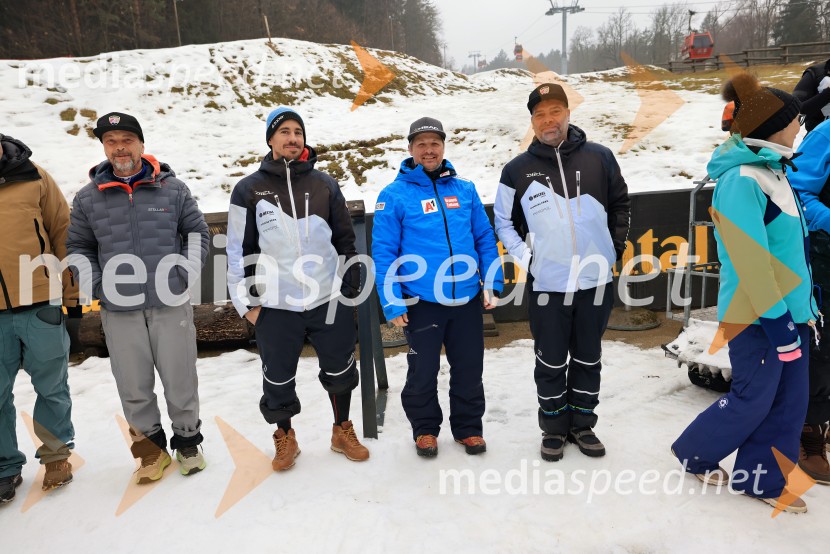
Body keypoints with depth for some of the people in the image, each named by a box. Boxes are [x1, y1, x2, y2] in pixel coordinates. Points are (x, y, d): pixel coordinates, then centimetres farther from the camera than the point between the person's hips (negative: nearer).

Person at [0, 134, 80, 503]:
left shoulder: (31, 177, 1)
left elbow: (63, 235, 3)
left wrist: (71, 293, 1)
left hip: (41, 305, -1)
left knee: (51, 388, 11)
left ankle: (56, 455, 30)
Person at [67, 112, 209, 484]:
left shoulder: (173, 188, 2)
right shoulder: (88, 198, 4)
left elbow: (197, 233, 8)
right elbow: (78, 246, 13)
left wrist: (185, 275, -3)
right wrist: (96, 287, 0)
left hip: (171, 304, -1)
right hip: (118, 310, 1)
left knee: (180, 379, 7)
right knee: (133, 385, 8)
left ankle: (187, 441, 27)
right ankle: (152, 446, 27)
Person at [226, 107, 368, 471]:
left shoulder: (324, 184, 6)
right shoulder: (249, 189, 1)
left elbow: (345, 240, 11)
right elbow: (239, 250, 2)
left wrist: (350, 287, 9)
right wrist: (246, 301, 0)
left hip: (329, 300, 2)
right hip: (275, 305, -1)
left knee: (340, 370, 13)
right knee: (278, 379, 10)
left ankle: (343, 431, 35)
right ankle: (285, 437, 34)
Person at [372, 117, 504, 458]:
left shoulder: (465, 190, 6)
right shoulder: (394, 195, -5)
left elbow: (485, 239, 9)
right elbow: (383, 252, -7)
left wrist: (493, 283, 1)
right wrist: (391, 303, -12)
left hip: (468, 300, 3)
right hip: (421, 302, -3)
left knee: (469, 370, 14)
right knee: (423, 372, 11)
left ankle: (468, 427, 34)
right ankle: (425, 429, 33)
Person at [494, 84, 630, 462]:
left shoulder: (599, 158, 1)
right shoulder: (518, 169, 0)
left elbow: (620, 204, 13)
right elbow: (503, 221, 9)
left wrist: (615, 248, 8)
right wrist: (525, 258, -1)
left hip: (596, 281, 2)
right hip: (547, 285, -1)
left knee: (588, 359, 14)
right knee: (551, 363, 9)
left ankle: (582, 425, 31)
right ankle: (554, 430, 26)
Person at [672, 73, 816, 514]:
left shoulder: (771, 170, 10)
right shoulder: (741, 179, -20)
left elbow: (789, 248, 15)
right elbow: (751, 260, -23)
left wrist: (800, 306, 17)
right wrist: (779, 321, -20)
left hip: (786, 308, 9)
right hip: (758, 316, -9)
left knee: (789, 401, 12)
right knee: (753, 400, 4)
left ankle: (761, 479, 27)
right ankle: (694, 453, 27)